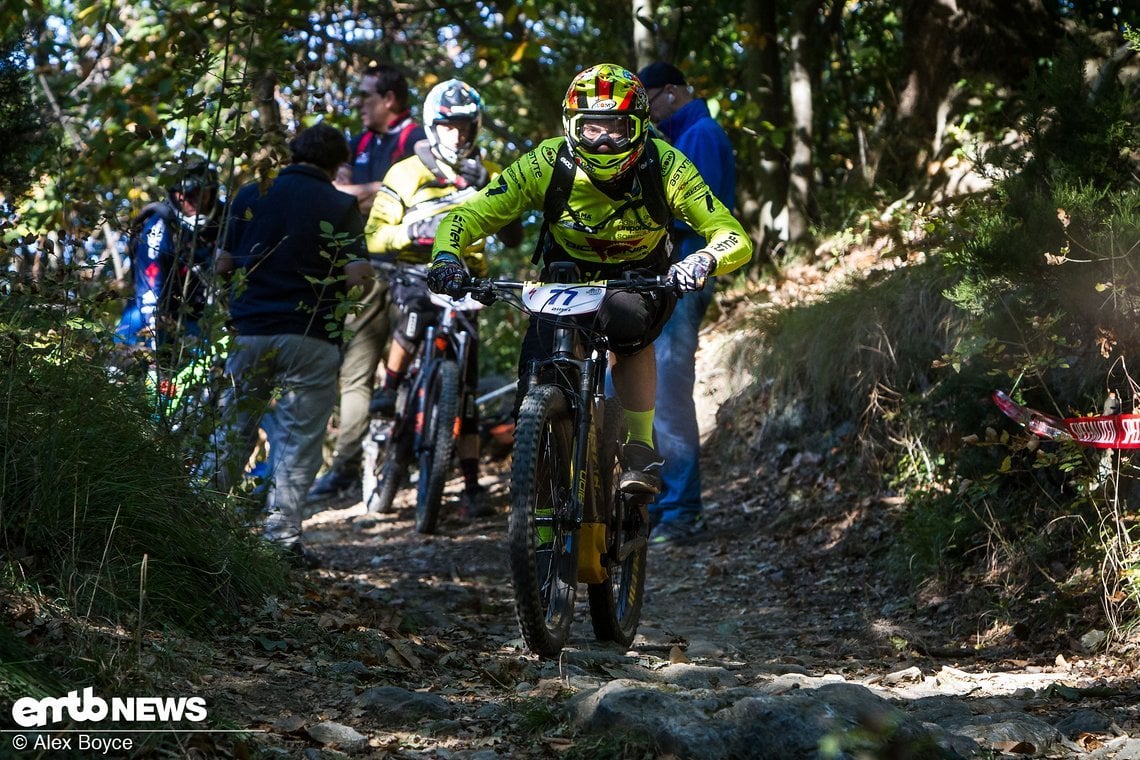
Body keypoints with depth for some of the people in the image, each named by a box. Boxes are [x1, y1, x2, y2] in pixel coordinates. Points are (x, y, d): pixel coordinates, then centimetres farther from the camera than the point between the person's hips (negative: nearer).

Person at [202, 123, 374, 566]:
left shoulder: (251, 195, 7)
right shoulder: (340, 206, -3)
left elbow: (223, 264, 11)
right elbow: (358, 276, -10)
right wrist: (361, 280, 13)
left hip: (250, 330, 3)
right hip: (310, 337, -3)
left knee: (232, 430, 13)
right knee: (298, 439, 2)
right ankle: (281, 537, -1)